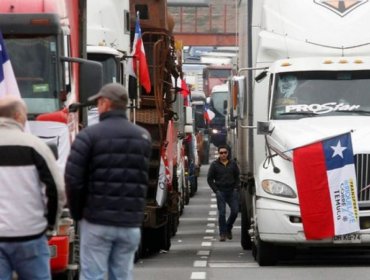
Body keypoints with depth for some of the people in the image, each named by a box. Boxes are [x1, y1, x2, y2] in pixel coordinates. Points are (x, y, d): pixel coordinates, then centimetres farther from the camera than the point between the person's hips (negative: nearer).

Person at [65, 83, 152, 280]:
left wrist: (77, 213, 3)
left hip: (97, 221, -4)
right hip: (131, 223, 4)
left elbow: (73, 179, -9)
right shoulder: (144, 137, 10)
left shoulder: (89, 135, -6)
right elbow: (146, 179, 7)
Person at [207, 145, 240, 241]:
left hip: (232, 191, 2)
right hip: (220, 192, -2)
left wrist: (236, 188, 2)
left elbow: (237, 177, 16)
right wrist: (216, 190, -4)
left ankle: (228, 228, 21)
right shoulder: (214, 165, 2)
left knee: (235, 211, -3)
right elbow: (209, 179, 4)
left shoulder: (233, 164, 8)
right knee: (222, 213, -8)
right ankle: (223, 234, -2)